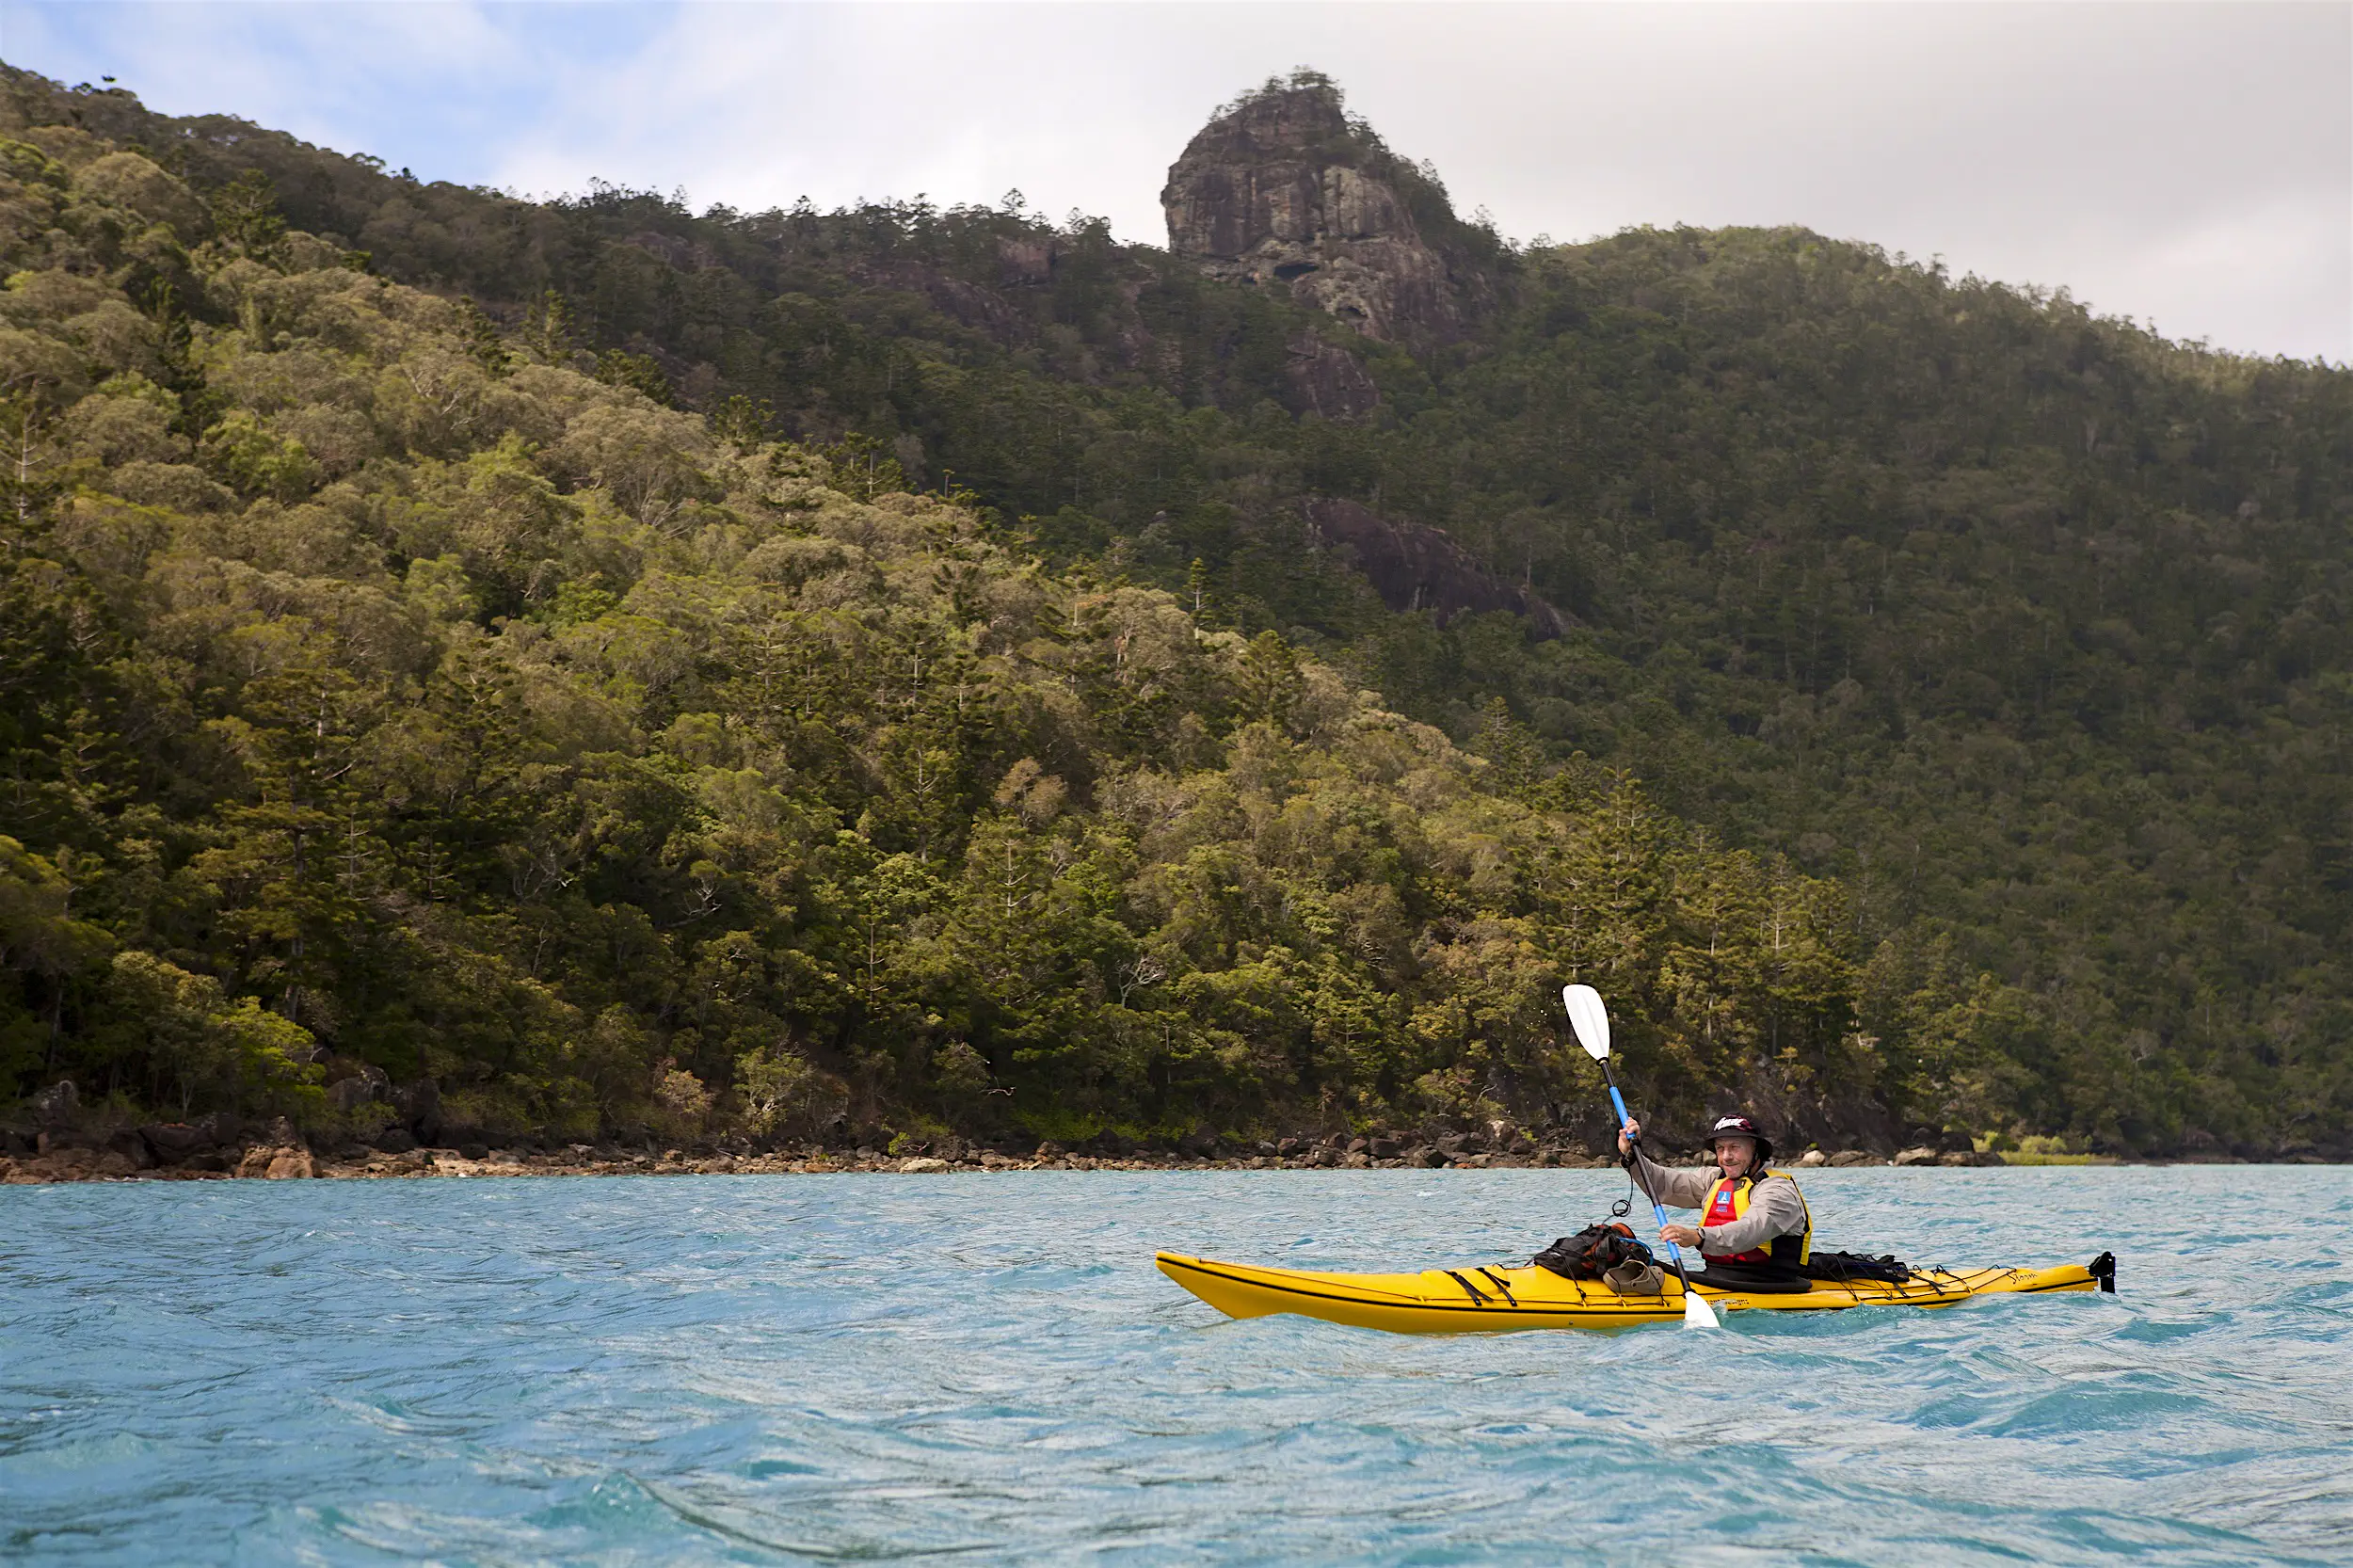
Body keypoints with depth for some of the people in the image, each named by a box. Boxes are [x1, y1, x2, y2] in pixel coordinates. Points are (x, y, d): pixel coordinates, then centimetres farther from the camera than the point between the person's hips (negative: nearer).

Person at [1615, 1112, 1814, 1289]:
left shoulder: (1777, 1189, -8)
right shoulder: (1714, 1180, 18)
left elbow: (1752, 1230, -27)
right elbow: (1663, 1183, 10)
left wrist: (1697, 1237, -42)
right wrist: (1630, 1155, -7)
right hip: (1715, 1281, 7)